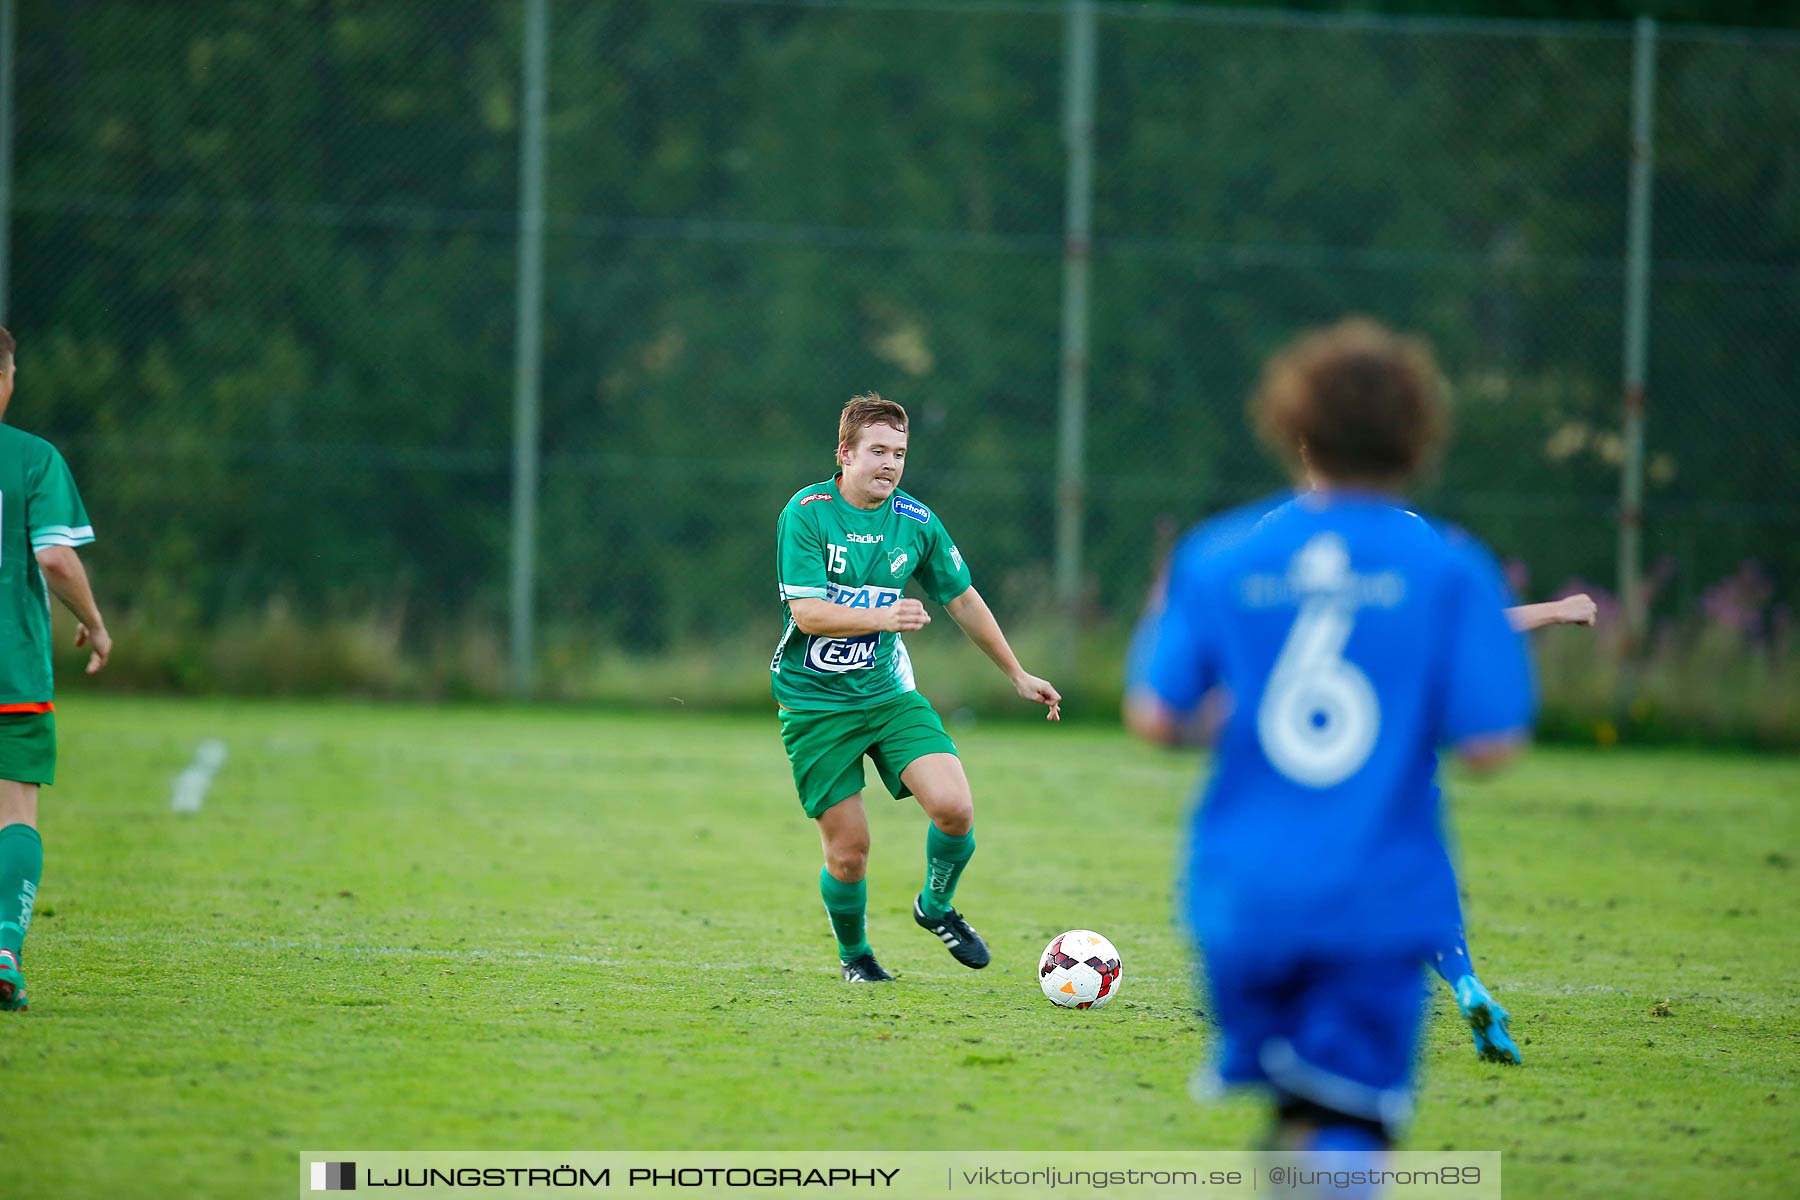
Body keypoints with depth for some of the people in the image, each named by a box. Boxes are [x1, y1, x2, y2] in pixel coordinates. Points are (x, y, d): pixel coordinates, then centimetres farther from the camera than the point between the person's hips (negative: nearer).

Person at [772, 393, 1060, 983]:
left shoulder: (917, 522, 1)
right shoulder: (807, 512, -11)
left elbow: (963, 600, 15)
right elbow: (807, 612, -19)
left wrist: (1018, 675, 20)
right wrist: (883, 617, -33)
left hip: (889, 692, 3)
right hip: (814, 702, -3)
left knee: (954, 808, -17)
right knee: (848, 849, -5)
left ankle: (936, 907, 13)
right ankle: (854, 955, 24)